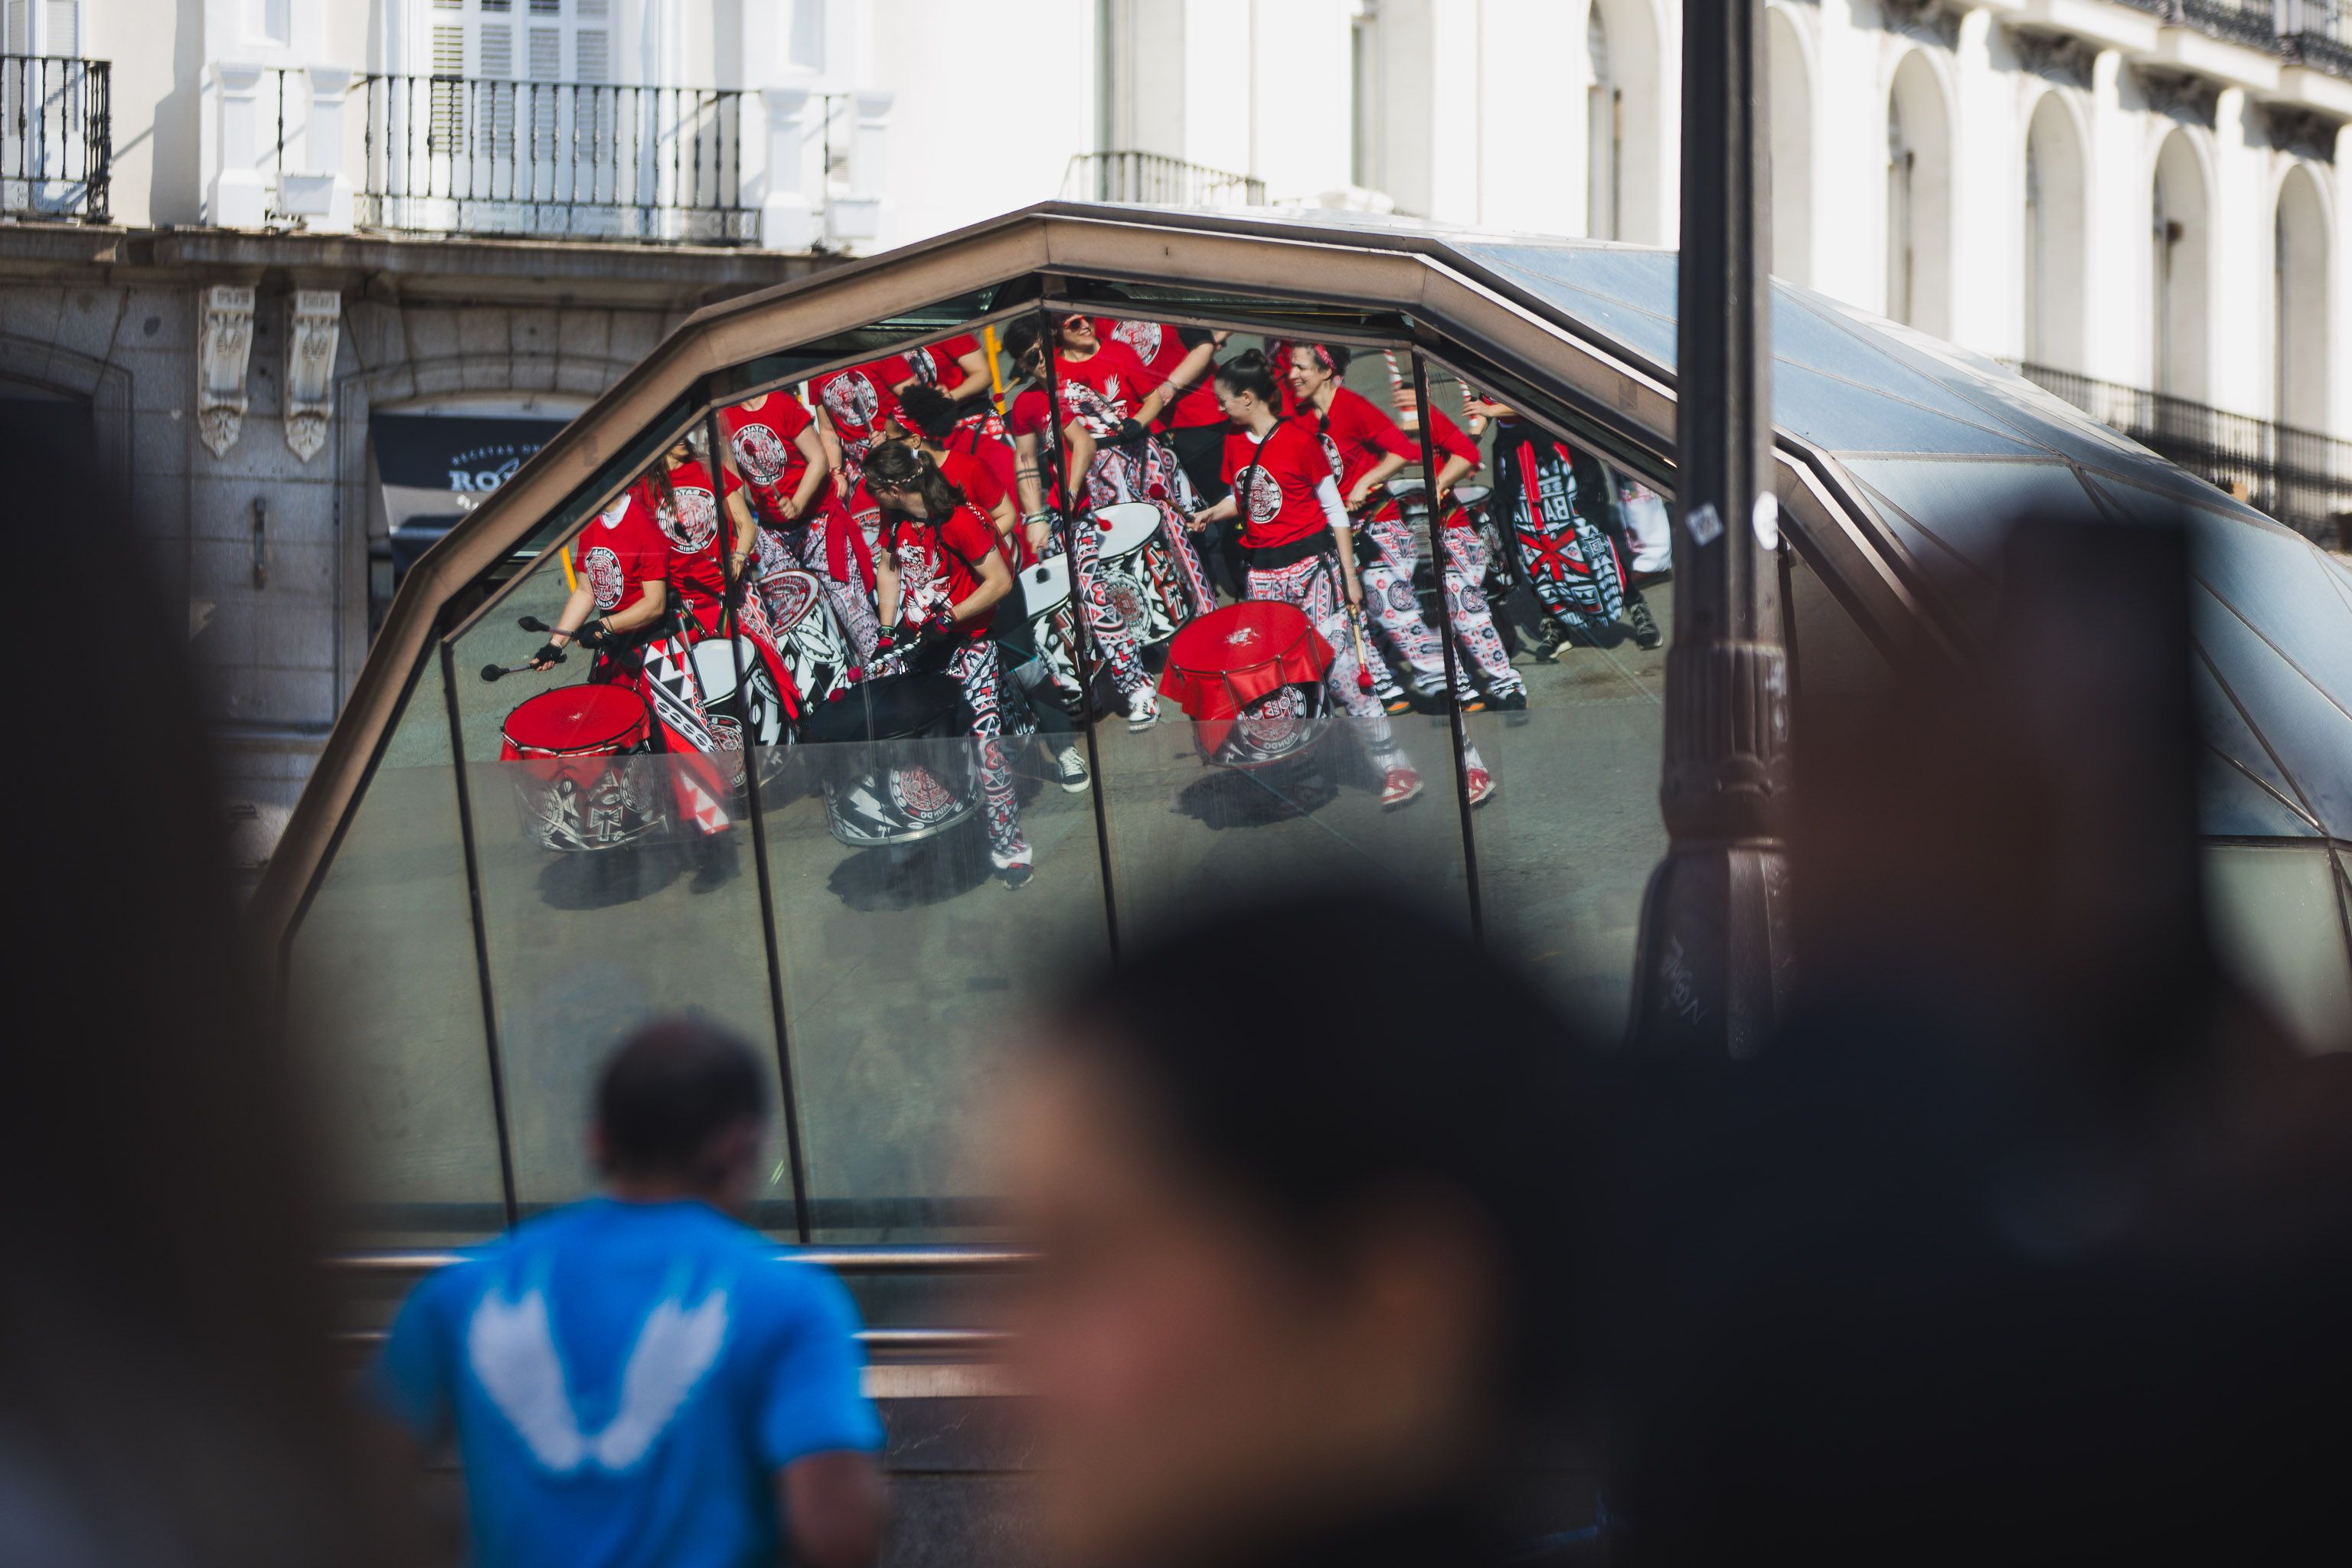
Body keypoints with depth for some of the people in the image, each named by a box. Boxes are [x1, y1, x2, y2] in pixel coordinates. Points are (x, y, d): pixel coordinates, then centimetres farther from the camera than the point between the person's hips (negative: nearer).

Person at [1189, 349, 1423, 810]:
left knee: (1339, 668, -12)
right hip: (1263, 573, 6)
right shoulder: (1235, 443, 9)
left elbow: (1334, 510, -5)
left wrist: (1350, 576, -6)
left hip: (1313, 564, -6)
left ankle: (1395, 767, -8)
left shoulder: (1299, 439, -9)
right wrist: (1212, 513, 5)